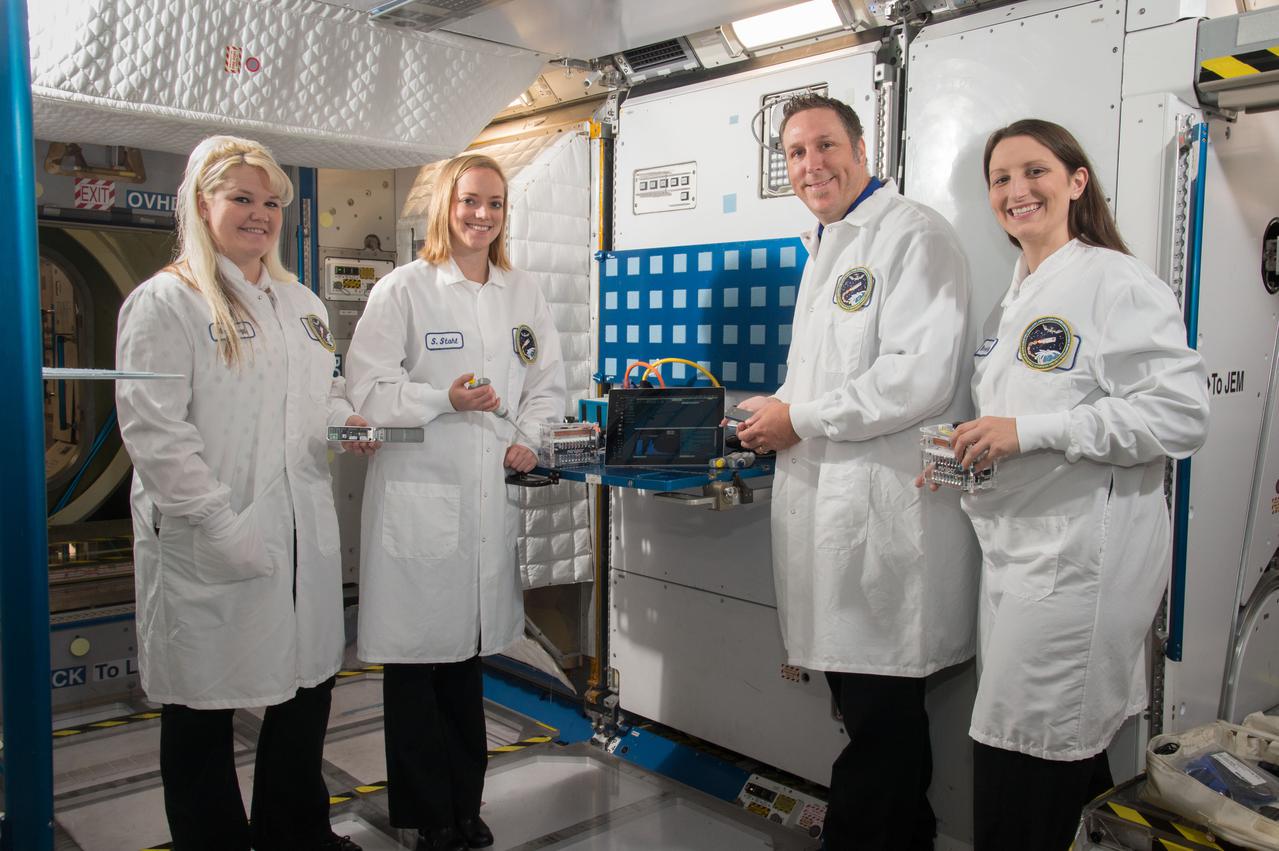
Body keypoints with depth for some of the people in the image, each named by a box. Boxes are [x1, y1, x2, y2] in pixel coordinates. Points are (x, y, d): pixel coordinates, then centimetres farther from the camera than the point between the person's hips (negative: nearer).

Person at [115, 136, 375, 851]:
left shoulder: (302, 303, 15)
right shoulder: (166, 301, -6)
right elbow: (154, 430, -14)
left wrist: (347, 419, 1)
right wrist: (222, 527, -19)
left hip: (305, 531, 7)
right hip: (209, 546, -6)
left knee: (310, 682, 16)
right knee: (205, 703, 7)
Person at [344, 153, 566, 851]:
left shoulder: (524, 294, 13)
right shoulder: (403, 289, -2)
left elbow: (546, 383, 16)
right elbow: (368, 388, -6)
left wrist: (529, 437, -1)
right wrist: (446, 399, -18)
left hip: (493, 493, 5)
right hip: (419, 490, -4)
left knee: (469, 646, 14)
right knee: (417, 651, 3)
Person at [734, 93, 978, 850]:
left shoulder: (913, 236, -10)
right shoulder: (827, 249, 20)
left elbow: (921, 376, -22)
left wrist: (800, 420, -13)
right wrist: (775, 421, 11)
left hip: (886, 514, -9)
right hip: (829, 504, 9)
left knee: (882, 720, 0)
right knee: (860, 699, 18)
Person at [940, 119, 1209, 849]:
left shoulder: (1117, 282, -9)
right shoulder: (1015, 302, 18)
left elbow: (1181, 414, -18)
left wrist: (1030, 432, -21)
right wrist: (969, 452, 10)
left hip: (1082, 560, -8)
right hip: (1017, 546, 8)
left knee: (1025, 784, -4)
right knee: (1064, 758, 16)